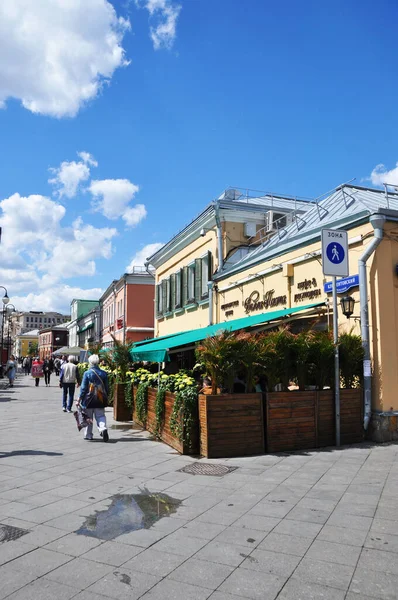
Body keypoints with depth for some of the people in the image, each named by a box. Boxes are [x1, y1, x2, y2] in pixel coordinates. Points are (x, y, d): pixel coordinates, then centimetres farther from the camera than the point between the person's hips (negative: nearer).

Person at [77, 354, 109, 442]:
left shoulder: (87, 373, -10)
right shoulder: (104, 373, 0)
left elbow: (83, 388, -8)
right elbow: (107, 388, 6)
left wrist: (79, 399, -1)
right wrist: (106, 398, 18)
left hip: (89, 399, -2)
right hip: (100, 399, 2)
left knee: (88, 418, 11)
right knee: (100, 416, 8)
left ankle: (88, 435, 19)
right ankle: (103, 428, -18)